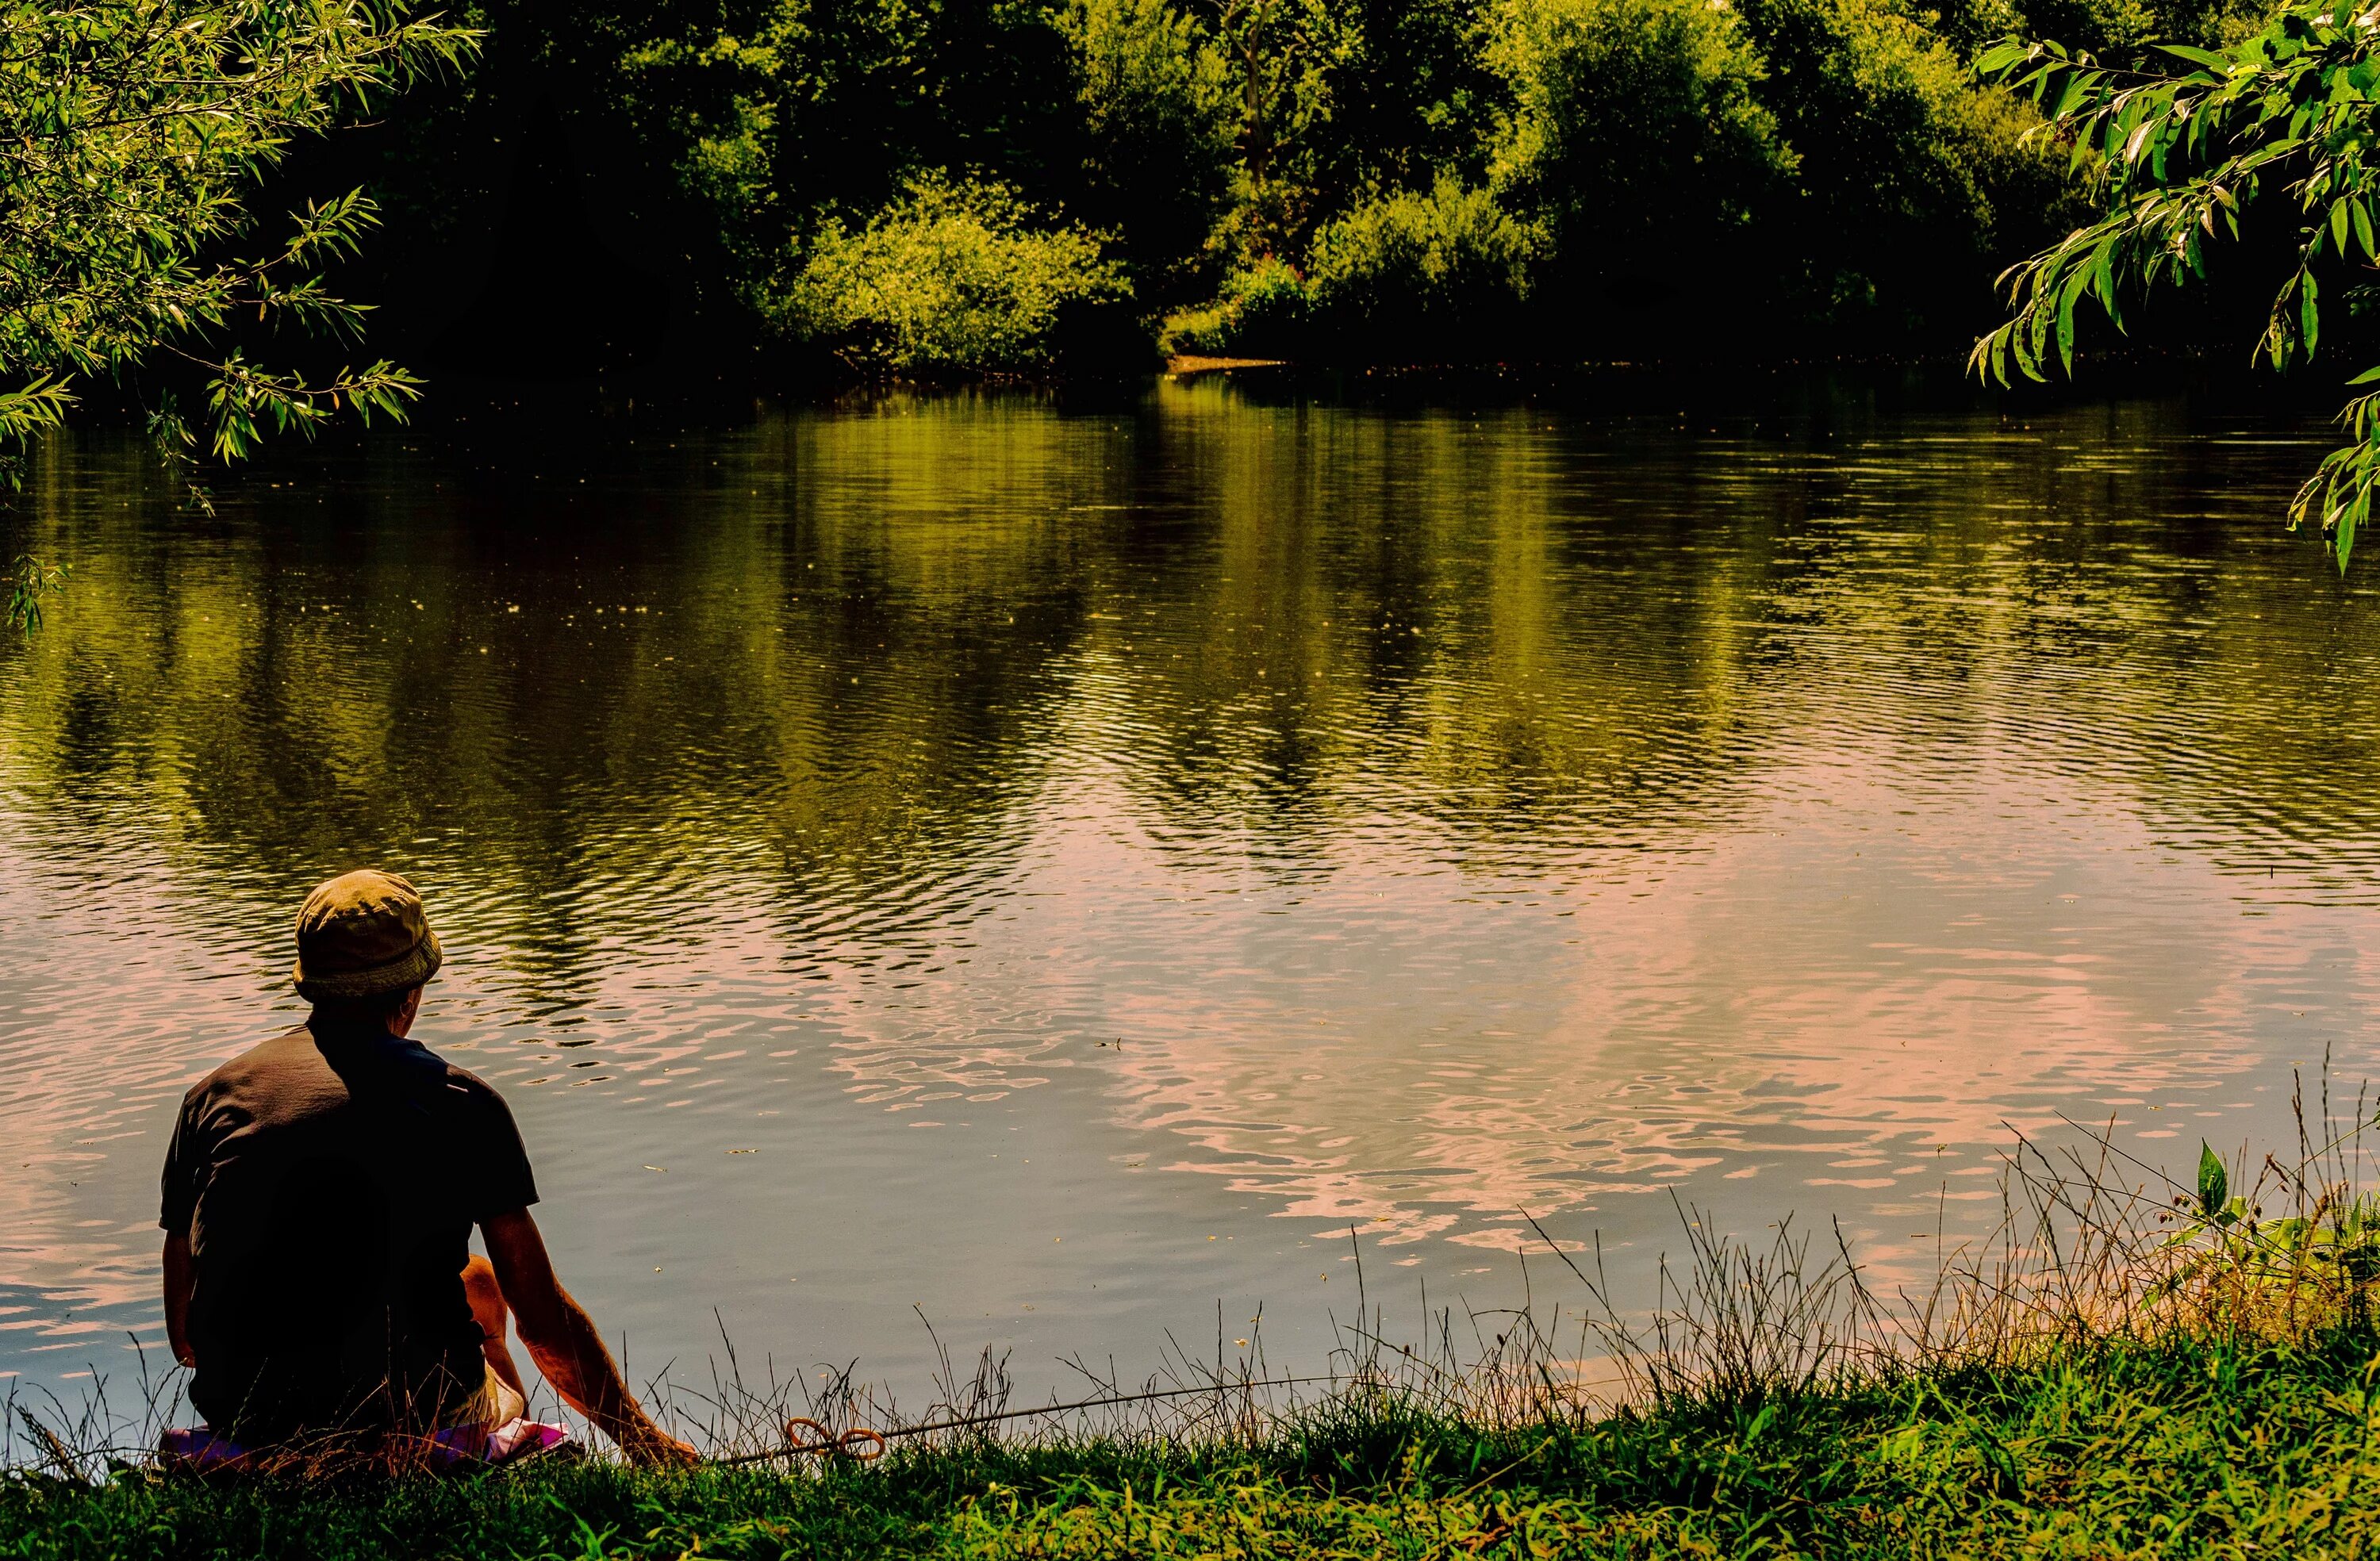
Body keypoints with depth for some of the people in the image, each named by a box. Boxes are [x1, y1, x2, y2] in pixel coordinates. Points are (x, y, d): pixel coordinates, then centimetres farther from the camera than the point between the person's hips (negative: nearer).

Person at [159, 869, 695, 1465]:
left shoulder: (213, 1095, 6)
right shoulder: (462, 1102, -1)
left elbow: (183, 1331, 12)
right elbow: (543, 1316, 2)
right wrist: (643, 1439, 15)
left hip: (243, 1416, 3)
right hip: (412, 1416, -3)